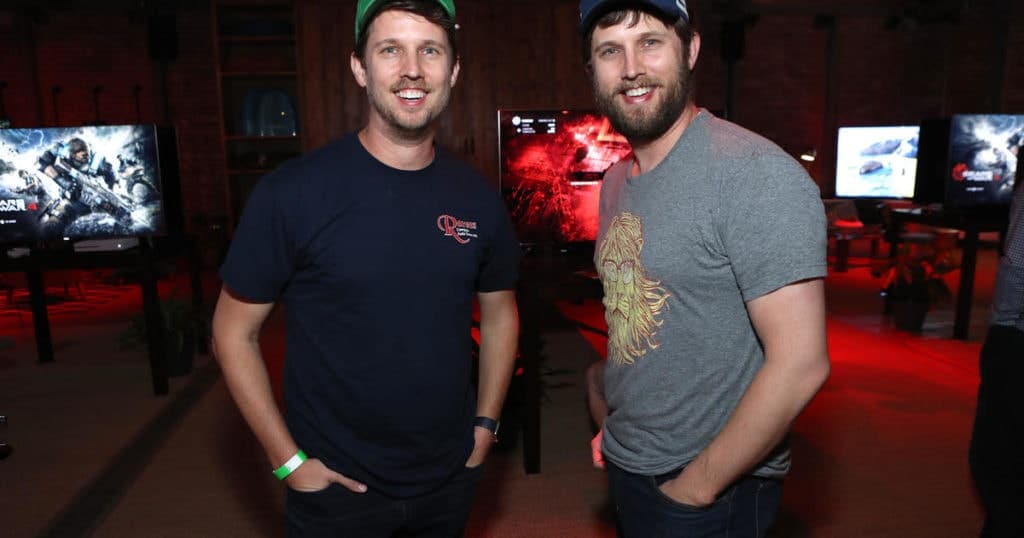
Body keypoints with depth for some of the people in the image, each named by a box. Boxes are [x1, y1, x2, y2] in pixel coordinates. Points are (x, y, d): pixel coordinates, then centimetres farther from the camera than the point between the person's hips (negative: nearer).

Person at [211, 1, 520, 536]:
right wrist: (289, 460, -10)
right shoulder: (292, 193, -15)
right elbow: (234, 333, -8)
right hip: (335, 488, -3)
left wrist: (485, 423, 4)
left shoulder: (478, 199, -4)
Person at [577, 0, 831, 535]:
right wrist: (614, 427, 6)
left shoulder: (755, 174, -21)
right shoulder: (615, 183, 4)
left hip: (711, 492, -7)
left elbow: (799, 364, -23)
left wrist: (697, 486, -16)